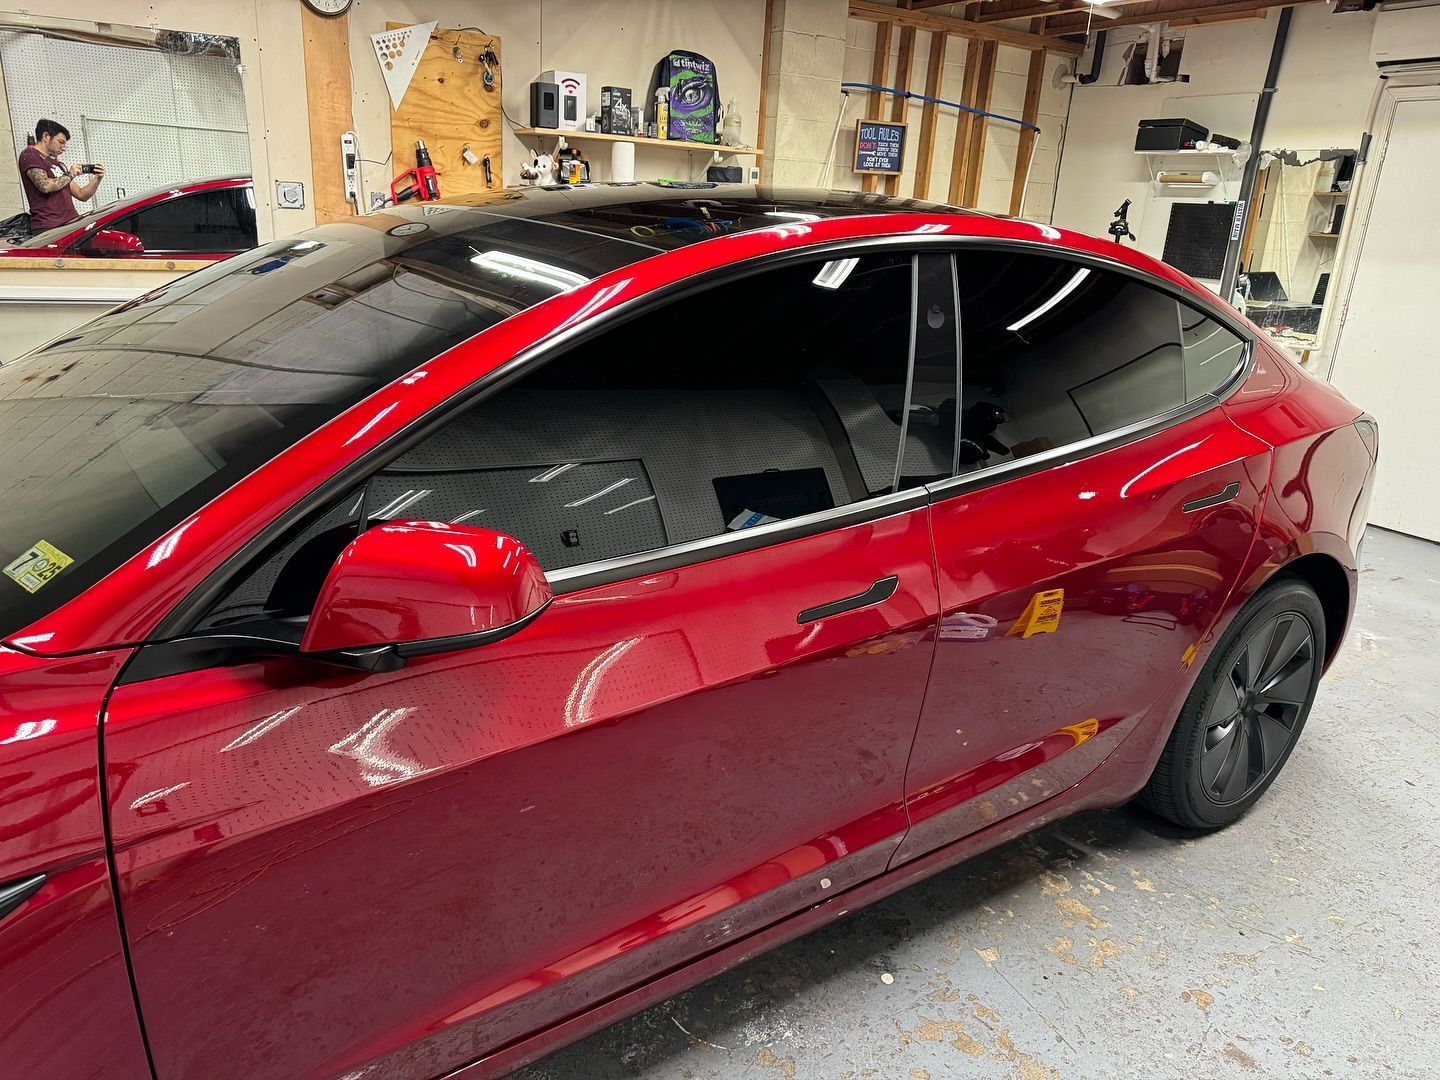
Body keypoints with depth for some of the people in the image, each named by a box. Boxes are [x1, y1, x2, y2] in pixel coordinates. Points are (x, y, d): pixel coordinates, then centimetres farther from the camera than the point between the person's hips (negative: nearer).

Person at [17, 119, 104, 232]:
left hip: (71, 223, 7)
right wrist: (69, 175, -1)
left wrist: (97, 178, 9)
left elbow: (82, 195, 24)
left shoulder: (56, 163, 28)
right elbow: (45, 186, -15)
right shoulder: (29, 156, 5)